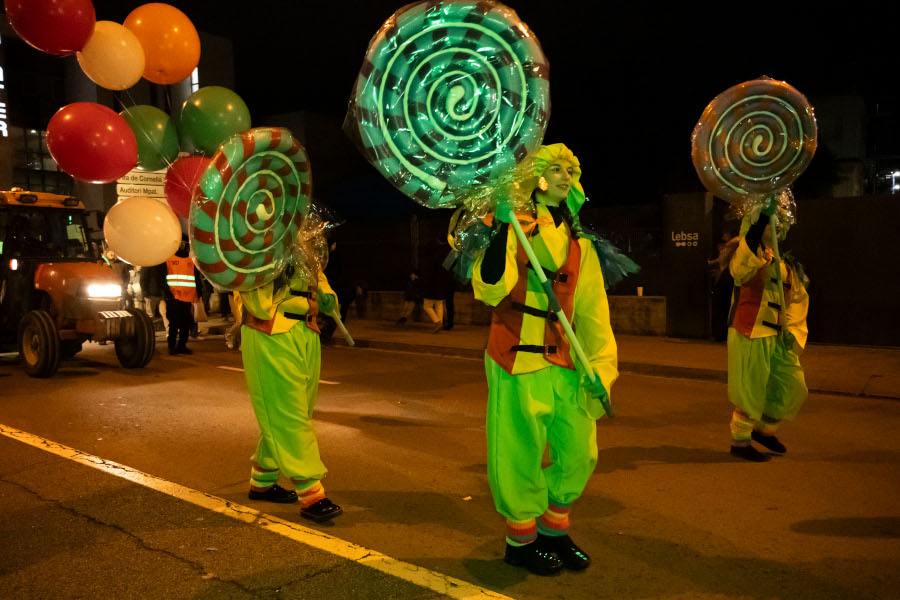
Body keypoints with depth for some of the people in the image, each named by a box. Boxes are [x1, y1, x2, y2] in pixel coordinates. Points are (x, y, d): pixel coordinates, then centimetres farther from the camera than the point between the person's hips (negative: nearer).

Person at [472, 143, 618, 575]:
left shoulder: (578, 241, 12)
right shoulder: (513, 226, -3)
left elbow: (592, 308, 10)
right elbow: (490, 289, -17)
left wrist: (601, 364, 1)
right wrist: (500, 234, -30)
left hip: (565, 364, 6)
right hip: (517, 362, -5)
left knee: (578, 453, 10)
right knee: (521, 455, 1)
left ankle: (554, 531, 33)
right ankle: (521, 540, 24)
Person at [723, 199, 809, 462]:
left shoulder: (785, 262, 13)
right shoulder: (746, 255, -10)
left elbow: (798, 297, 18)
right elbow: (741, 265, -36)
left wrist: (792, 329, 5)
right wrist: (764, 216, -39)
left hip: (777, 338, 8)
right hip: (749, 337, -7)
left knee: (793, 387, 13)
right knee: (751, 393, 0)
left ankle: (765, 430, 34)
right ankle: (740, 441, 21)